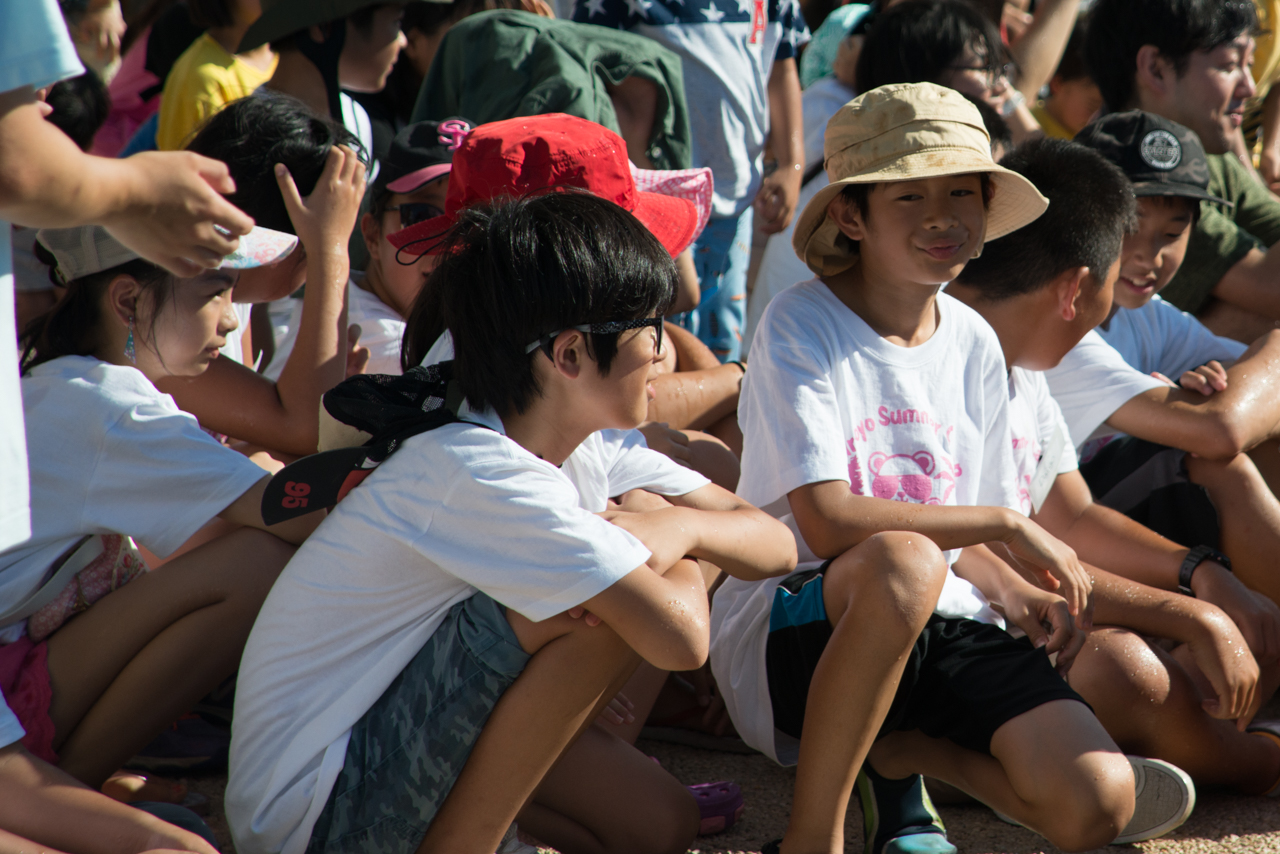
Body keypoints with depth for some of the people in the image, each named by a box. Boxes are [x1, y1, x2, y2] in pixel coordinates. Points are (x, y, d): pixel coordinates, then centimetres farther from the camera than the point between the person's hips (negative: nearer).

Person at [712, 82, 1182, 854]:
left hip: (939, 627, 5)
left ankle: (896, 754, 10)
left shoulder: (974, 342, 10)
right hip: (794, 630, -5)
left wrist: (1020, 596, -4)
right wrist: (1006, 522, -15)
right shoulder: (800, 327, -10)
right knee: (901, 560, -40)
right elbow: (828, 523, -20)